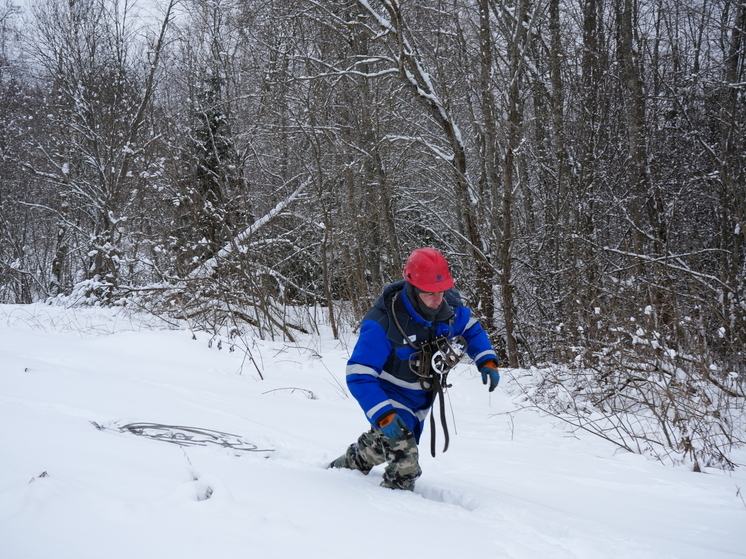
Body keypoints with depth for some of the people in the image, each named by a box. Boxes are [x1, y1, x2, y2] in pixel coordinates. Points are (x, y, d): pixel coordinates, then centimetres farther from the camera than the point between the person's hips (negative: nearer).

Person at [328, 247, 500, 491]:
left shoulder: (450, 307, -17)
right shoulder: (383, 322, -35)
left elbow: (472, 330, 6)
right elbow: (359, 375, -32)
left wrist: (487, 360, -10)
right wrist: (383, 415, -42)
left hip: (420, 402, 7)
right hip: (389, 400, -7)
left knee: (378, 448, 26)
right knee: (405, 463, -24)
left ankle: (340, 469, 53)